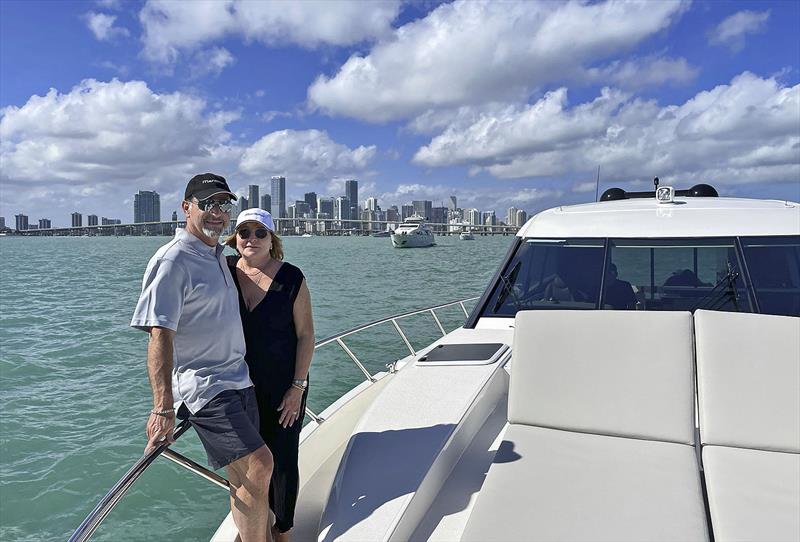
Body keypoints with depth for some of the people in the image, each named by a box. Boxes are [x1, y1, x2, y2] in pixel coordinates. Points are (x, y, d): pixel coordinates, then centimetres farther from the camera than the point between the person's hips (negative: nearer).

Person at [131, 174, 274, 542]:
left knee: (244, 478, 13)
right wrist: (163, 407, -26)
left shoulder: (219, 256, 14)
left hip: (238, 380, 8)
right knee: (259, 466, -16)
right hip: (203, 385, -8)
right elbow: (160, 334, -19)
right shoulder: (172, 260, -12)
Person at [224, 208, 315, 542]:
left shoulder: (291, 277, -11)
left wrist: (298, 387, -12)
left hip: (283, 386, -3)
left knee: (283, 460, 7)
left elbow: (306, 333, -9)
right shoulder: (224, 272, -2)